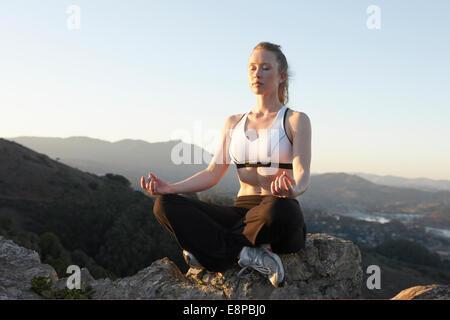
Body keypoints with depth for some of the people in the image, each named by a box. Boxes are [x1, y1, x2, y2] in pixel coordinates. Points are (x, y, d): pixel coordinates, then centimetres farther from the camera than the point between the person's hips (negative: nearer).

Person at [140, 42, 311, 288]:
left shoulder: (296, 120, 2)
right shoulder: (233, 123, 16)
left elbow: (303, 176, -11)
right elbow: (212, 173, 10)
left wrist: (292, 188, -37)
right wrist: (170, 188, -7)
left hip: (284, 221, -4)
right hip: (242, 211, 5)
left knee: (278, 209, -42)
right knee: (165, 205, -16)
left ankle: (210, 247, -18)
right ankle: (246, 254, -26)